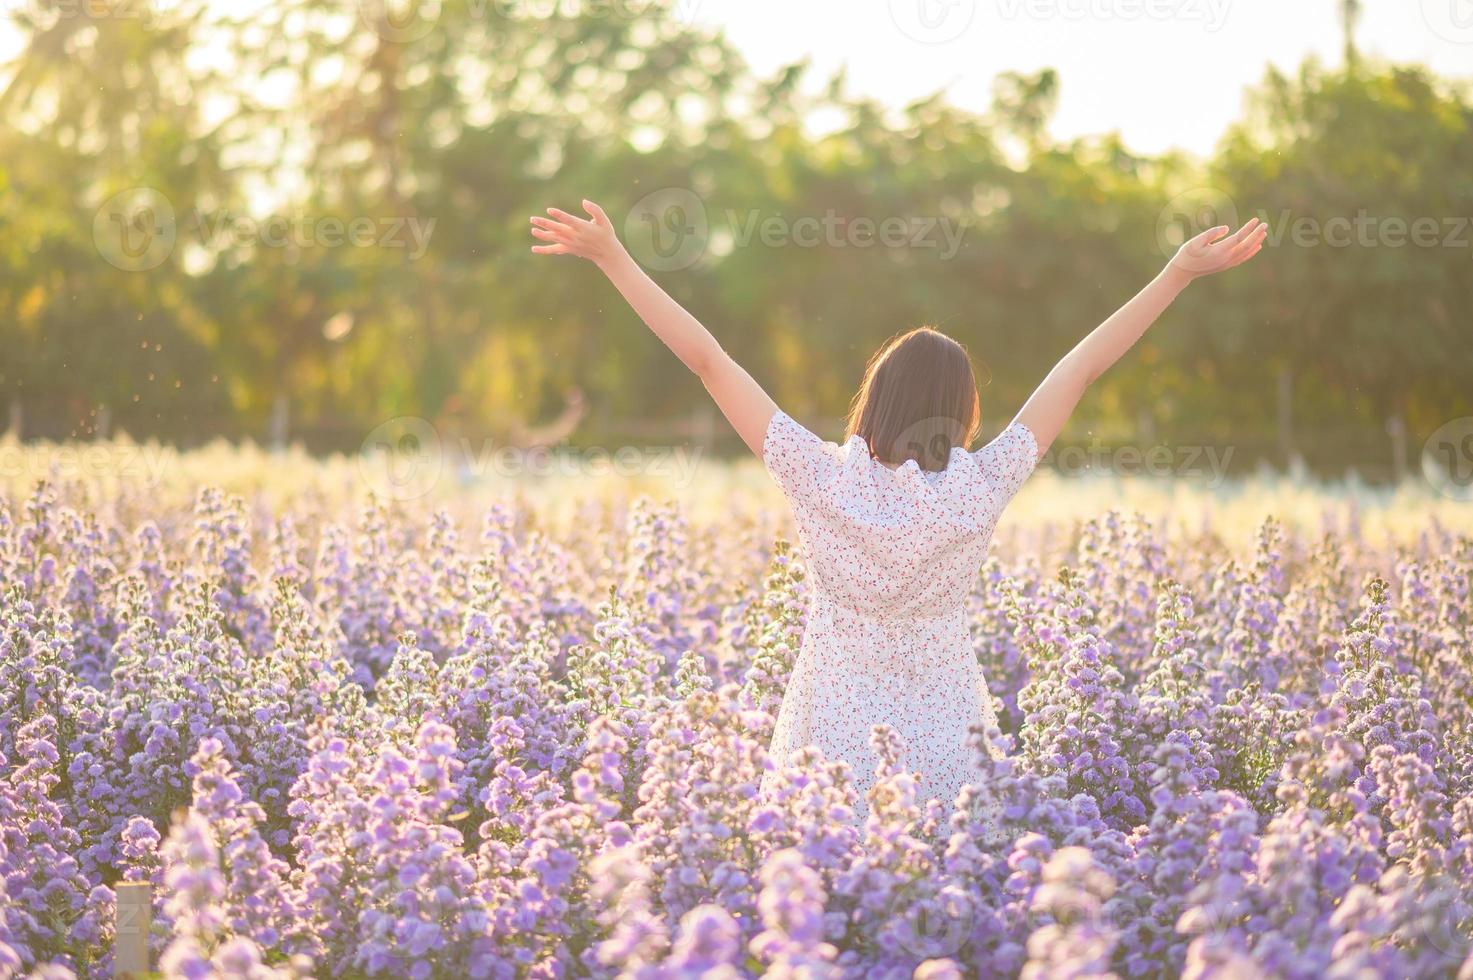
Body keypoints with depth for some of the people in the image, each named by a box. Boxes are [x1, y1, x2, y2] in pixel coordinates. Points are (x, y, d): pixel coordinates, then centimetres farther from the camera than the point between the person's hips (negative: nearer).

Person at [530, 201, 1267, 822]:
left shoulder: (822, 479, -12)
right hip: (947, 749, 1)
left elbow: (707, 360, -9)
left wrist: (613, 260, -4)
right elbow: (1079, 370, -4)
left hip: (831, 741, 0)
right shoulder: (979, 489, -10)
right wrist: (1181, 272, 3)